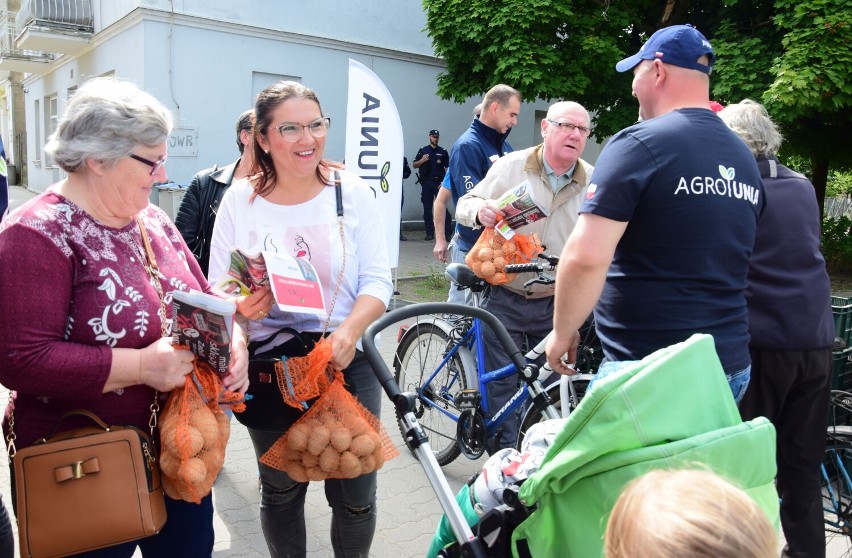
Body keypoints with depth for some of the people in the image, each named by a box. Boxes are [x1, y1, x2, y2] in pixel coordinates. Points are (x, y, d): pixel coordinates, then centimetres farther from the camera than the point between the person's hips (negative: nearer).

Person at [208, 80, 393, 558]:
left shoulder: (352, 192, -4)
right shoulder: (240, 199, -2)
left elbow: (378, 280, -6)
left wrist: (349, 331, -24)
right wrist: (240, 305, -23)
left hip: (348, 362, 0)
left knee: (355, 496, 9)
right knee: (281, 492, 18)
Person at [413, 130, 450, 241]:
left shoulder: (443, 152, 8)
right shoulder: (423, 150, 10)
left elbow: (448, 168, 4)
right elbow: (414, 165, 10)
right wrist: (422, 160, -9)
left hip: (439, 183, -1)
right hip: (426, 183, 1)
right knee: (427, 209, 3)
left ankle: (446, 232, -7)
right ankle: (429, 233, 9)